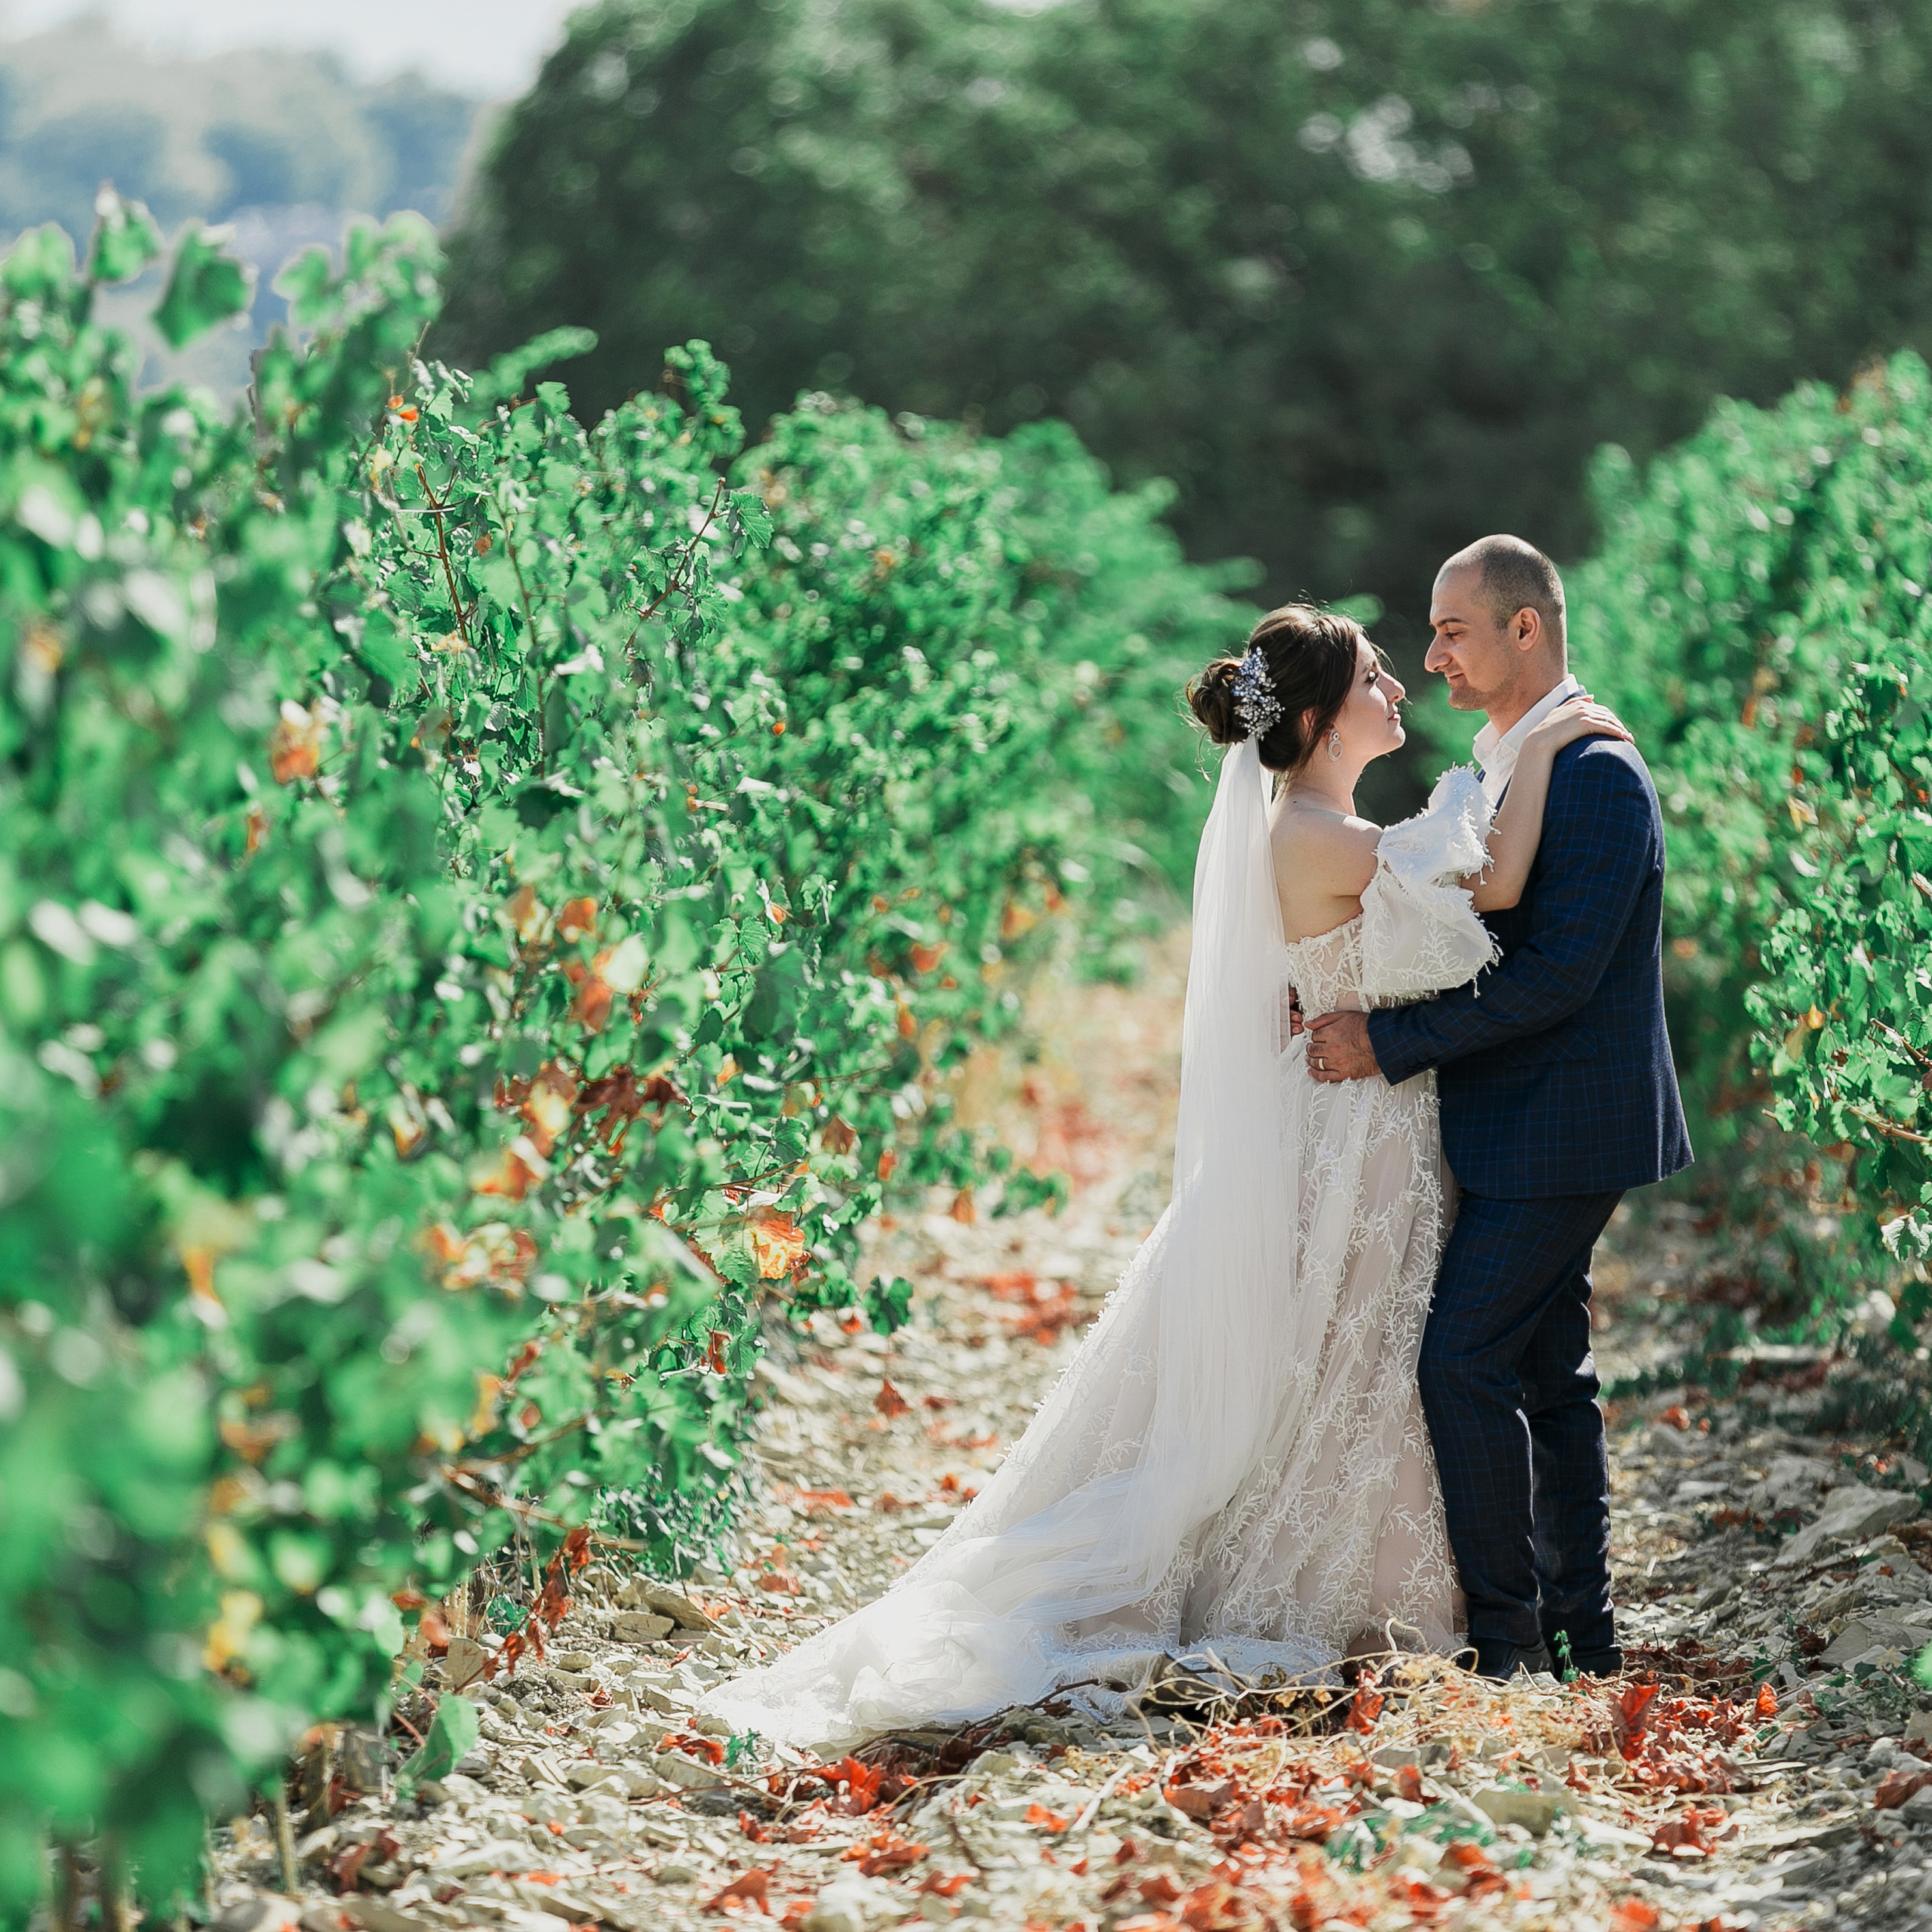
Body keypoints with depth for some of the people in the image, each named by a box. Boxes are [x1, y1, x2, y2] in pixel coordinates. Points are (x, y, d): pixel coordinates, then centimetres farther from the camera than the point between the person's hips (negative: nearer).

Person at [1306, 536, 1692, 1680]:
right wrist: (1362, 1000, 2)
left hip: (1561, 1128, -10)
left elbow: (1559, 974, -24)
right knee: (1548, 1371, 13)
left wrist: (1389, 1045, -21)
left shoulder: (1597, 773, -18)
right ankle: (1584, 1630, 21)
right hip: (1527, 1127, 10)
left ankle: (1510, 1637, -1)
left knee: (1463, 1361, -9)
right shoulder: (1504, 766, 14)